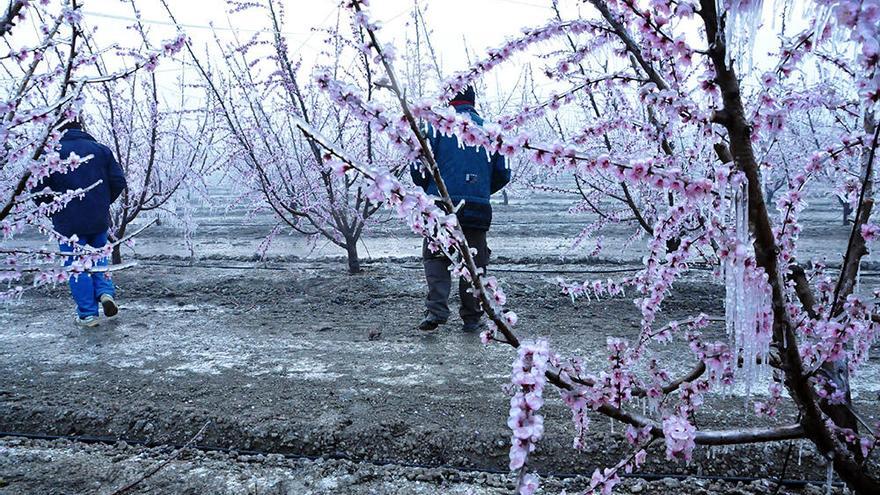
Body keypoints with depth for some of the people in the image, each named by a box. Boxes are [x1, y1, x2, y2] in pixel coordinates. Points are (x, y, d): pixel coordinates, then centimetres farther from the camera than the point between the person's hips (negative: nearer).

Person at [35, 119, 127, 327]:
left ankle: (88, 314, 6)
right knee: (99, 257, 21)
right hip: (99, 220, 3)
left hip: (69, 222, -3)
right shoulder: (101, 150, 3)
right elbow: (119, 182, 1)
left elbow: (39, 191, -8)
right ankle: (105, 292, -1)